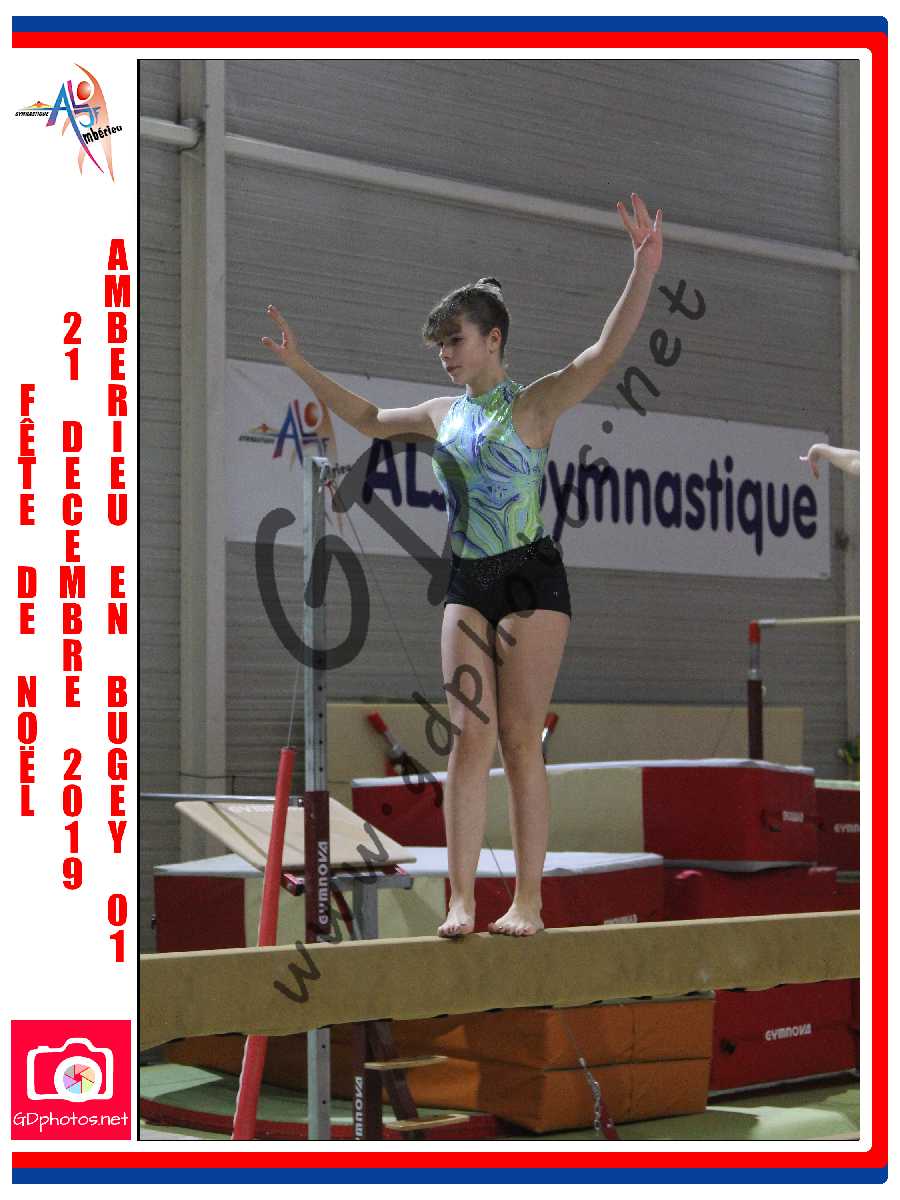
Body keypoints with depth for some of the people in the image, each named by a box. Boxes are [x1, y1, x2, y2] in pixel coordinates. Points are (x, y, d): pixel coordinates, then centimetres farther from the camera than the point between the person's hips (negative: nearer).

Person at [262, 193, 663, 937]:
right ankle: (461, 899, -3)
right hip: (467, 582, 5)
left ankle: (528, 900, 1)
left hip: (531, 577, -5)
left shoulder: (534, 404, -4)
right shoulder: (443, 414, 14)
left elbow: (608, 351, -17)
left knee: (520, 740, -4)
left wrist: (644, 269, -29)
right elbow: (369, 419, 31)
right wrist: (301, 367, 30)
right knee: (470, 737, -2)